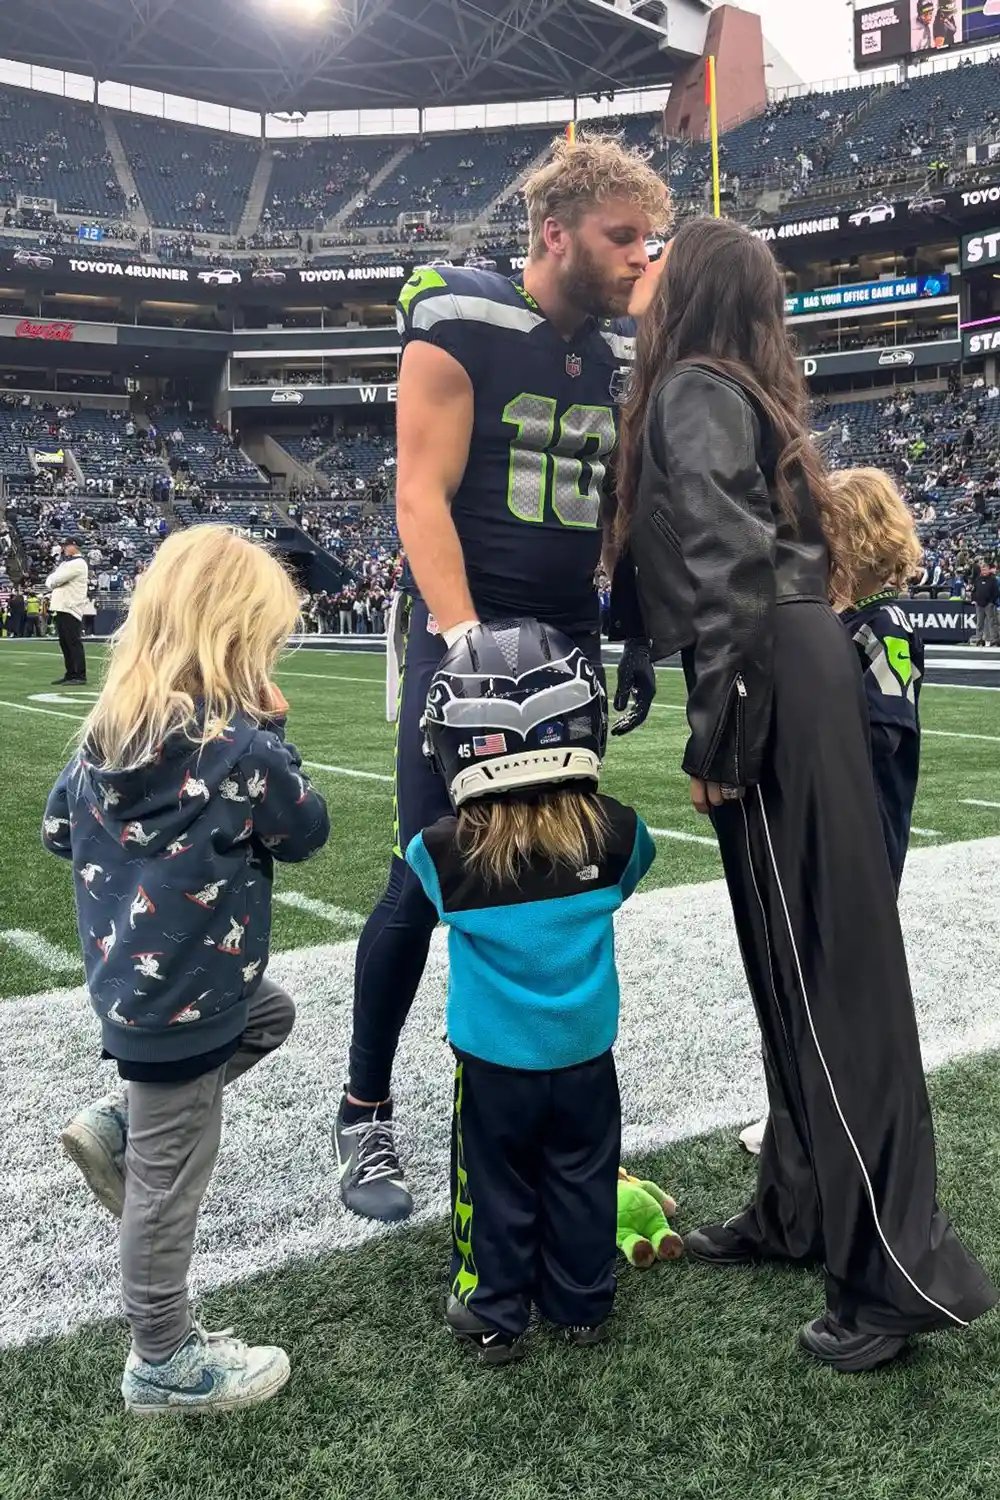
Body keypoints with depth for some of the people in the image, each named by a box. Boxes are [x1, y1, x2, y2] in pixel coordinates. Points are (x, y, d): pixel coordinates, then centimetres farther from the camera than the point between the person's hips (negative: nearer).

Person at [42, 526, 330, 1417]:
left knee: (270, 1014, 30)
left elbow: (59, 830, 11)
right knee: (170, 1178, 7)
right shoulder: (241, 747, -24)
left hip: (130, 973, 8)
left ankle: (114, 1126, 24)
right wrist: (271, 733, -5)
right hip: (183, 992, -8)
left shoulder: (111, 726, -1)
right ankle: (164, 1366, 27)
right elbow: (308, 833, -8)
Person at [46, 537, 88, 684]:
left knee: (74, 642, -10)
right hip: (61, 608, 10)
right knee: (65, 643, 11)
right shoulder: (65, 563, 22)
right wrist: (52, 581, -1)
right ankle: (70, 674, 17)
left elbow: (54, 580, -15)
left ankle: (80, 676, -9)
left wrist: (51, 580, 5)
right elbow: (51, 581, 20)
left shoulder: (78, 563, -10)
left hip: (71, 608, -10)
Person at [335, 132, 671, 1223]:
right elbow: (421, 493, -14)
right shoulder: (462, 323, -8)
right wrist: (465, 639, -24)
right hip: (463, 640, -6)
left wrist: (639, 637, 8)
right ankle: (364, 1112, 14)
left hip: (570, 649, 6)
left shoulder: (623, 353, 11)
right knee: (425, 882, -4)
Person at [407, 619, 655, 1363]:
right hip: (585, 1050, 2)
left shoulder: (443, 853, -20)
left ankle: (495, 1316, 28)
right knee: (582, 1180, 18)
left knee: (496, 1184, 16)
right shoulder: (615, 835, -14)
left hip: (493, 1057, -2)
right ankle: (582, 1304, 34)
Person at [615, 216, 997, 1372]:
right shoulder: (742, 391, 23)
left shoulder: (692, 388, -5)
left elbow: (728, 565, -17)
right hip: (800, 671, 9)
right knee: (794, 963, 14)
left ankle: (899, 1271, 3)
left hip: (771, 684, -9)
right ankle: (799, 1210, 28)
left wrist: (714, 734, -16)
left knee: (830, 965, -6)